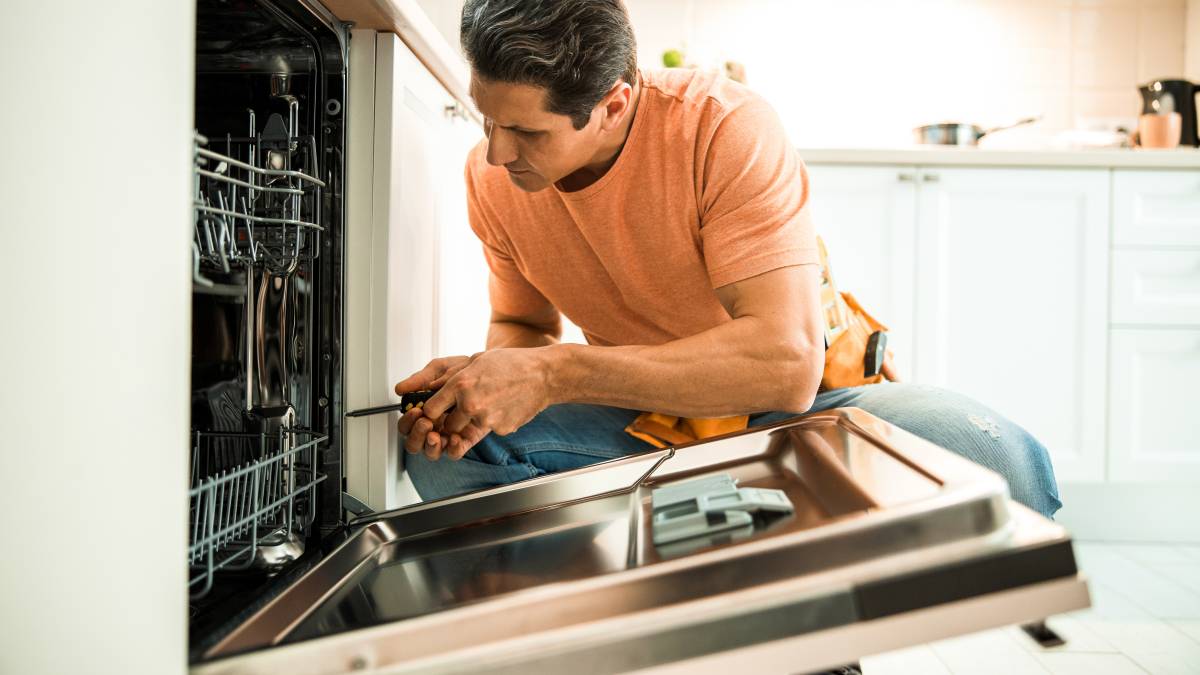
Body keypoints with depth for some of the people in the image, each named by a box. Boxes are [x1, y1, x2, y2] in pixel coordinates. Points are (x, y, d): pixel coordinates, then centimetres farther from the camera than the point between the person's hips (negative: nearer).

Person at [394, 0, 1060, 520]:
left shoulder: (727, 128, -27)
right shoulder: (489, 177, -10)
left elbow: (786, 362, -35)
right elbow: (524, 325, 6)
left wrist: (554, 372, -38)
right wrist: (482, 379, -20)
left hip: (792, 403, -3)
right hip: (645, 414, 4)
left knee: (999, 461, -31)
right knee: (445, 452, -20)